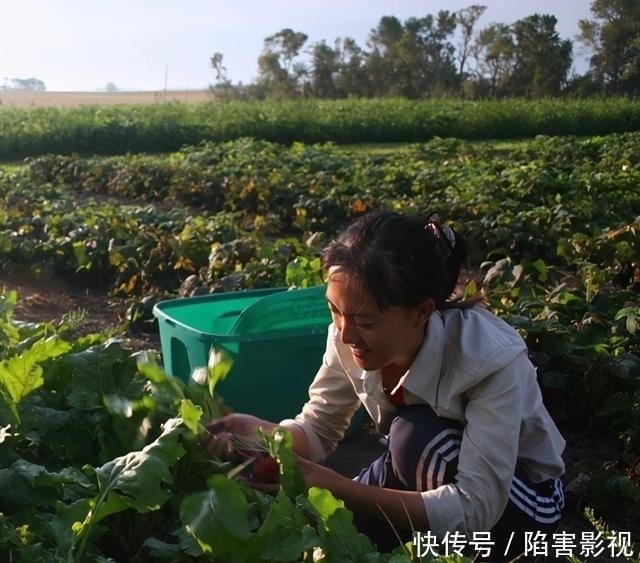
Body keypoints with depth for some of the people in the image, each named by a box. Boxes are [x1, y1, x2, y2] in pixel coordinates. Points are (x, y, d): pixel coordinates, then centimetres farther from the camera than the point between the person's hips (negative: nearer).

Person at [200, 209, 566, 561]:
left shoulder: (493, 360, -35)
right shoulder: (350, 337, -20)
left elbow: (473, 508, -35)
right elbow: (319, 429, -7)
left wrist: (336, 487, -42)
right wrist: (259, 431, -29)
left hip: (522, 497, -4)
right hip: (423, 469, 5)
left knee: (417, 436, -32)